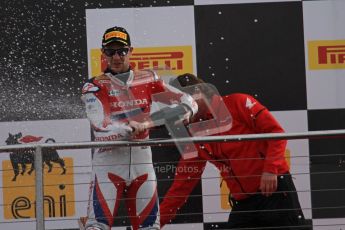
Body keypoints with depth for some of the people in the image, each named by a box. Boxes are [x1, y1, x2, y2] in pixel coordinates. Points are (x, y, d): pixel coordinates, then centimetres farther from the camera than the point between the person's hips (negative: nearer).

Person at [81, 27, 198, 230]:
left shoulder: (147, 80, 8)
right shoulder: (94, 87, -1)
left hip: (142, 162, 4)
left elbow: (189, 103, 5)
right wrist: (131, 127, -32)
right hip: (109, 161, -4)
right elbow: (102, 128, -16)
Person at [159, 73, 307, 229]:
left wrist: (270, 169, -21)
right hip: (242, 203, 6)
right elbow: (184, 181, 12)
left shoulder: (237, 103, -5)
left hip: (274, 189, -6)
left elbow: (275, 132, -9)